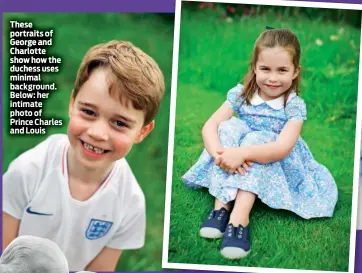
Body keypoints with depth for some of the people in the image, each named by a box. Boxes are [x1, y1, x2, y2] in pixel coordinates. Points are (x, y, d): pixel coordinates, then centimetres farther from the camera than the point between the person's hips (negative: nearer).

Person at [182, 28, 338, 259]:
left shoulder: (295, 106, -15)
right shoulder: (241, 94, -7)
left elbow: (283, 148, -30)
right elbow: (210, 126, -16)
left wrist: (242, 153, -43)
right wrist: (220, 154, -36)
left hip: (277, 169, -2)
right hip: (242, 168, 3)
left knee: (255, 139, -32)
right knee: (229, 127, -25)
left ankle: (240, 217, -43)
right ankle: (221, 204, -32)